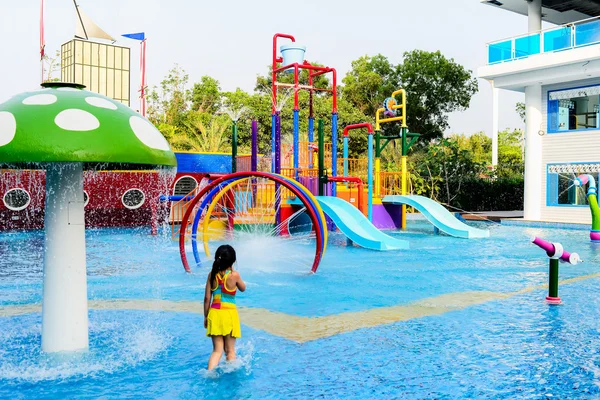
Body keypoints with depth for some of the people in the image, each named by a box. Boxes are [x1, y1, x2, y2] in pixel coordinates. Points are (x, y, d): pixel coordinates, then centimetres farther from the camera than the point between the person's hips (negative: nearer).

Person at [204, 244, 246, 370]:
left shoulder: (212, 274, -2)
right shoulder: (234, 275, -11)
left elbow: (207, 298, 1)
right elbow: (243, 288, 10)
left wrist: (206, 317, 12)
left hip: (214, 313, 3)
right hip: (229, 313, -3)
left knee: (217, 350, 10)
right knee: (230, 350, 11)